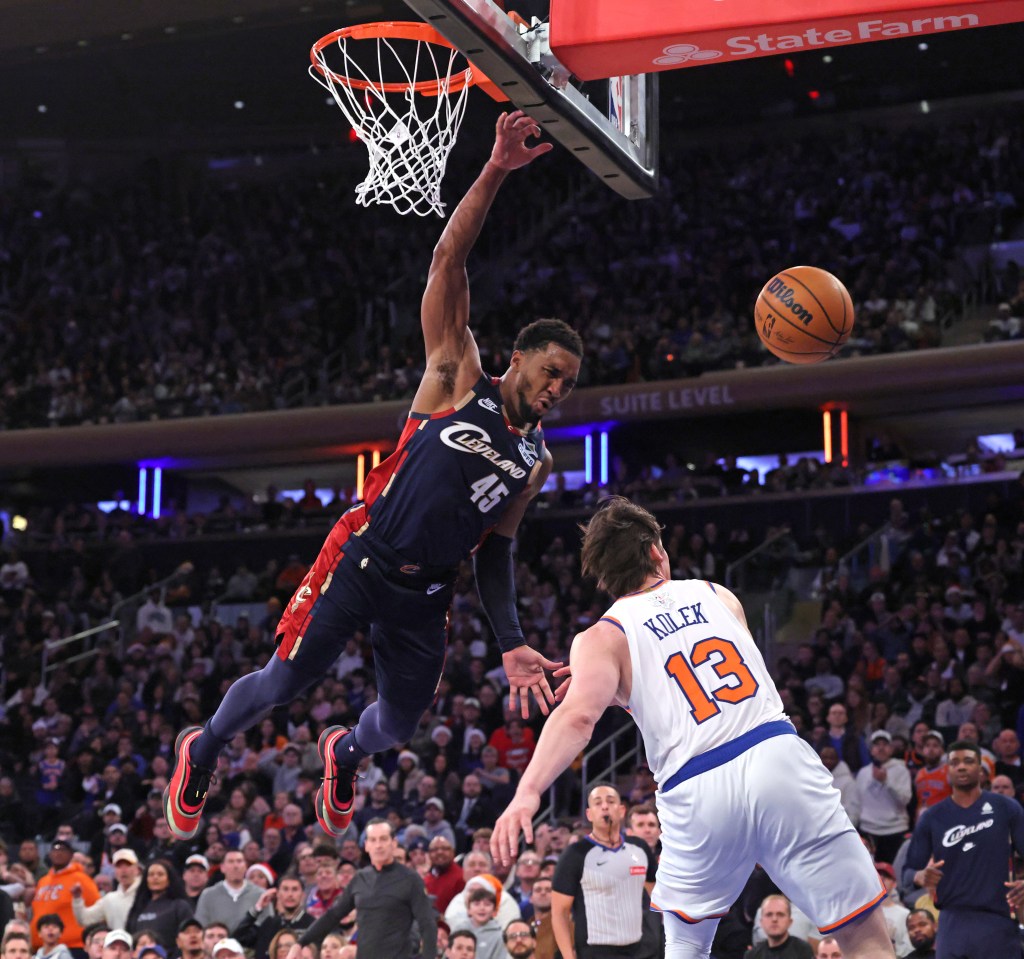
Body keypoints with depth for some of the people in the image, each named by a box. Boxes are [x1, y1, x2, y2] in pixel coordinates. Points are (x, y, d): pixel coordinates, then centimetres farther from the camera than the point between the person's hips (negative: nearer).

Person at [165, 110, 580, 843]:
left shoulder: (536, 462, 9)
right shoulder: (458, 380, -5)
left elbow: (495, 549, 14)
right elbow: (449, 261, -14)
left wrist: (511, 644, 3)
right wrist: (496, 172, -25)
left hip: (425, 594, 5)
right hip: (363, 559, -5)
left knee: (399, 727, 9)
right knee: (283, 684, -2)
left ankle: (344, 755, 47)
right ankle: (203, 750, 29)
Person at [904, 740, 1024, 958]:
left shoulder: (1006, 808, 4)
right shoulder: (932, 817, 8)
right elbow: (908, 871, 10)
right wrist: (920, 877, -14)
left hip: (998, 923, -1)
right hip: (954, 922, 1)